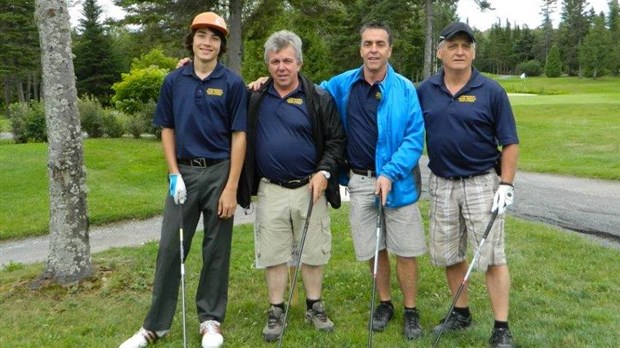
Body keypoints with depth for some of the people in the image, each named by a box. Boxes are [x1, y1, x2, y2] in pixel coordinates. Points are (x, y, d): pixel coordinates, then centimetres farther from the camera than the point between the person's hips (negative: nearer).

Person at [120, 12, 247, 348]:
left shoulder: (232, 83, -4)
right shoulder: (174, 81, 5)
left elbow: (239, 137, -5)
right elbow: (167, 130, 10)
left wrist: (231, 187, -10)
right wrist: (174, 175, -1)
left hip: (219, 172, -2)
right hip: (184, 172, 2)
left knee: (216, 249, 7)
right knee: (169, 247, 4)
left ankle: (211, 319, 21)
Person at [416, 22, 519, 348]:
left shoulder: (491, 91, -6)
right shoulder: (424, 91, 2)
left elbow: (509, 143, -4)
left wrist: (506, 185, -11)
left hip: (482, 183, -3)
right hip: (441, 185, 4)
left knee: (491, 257, -1)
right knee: (448, 254, 13)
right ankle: (461, 313, 31)